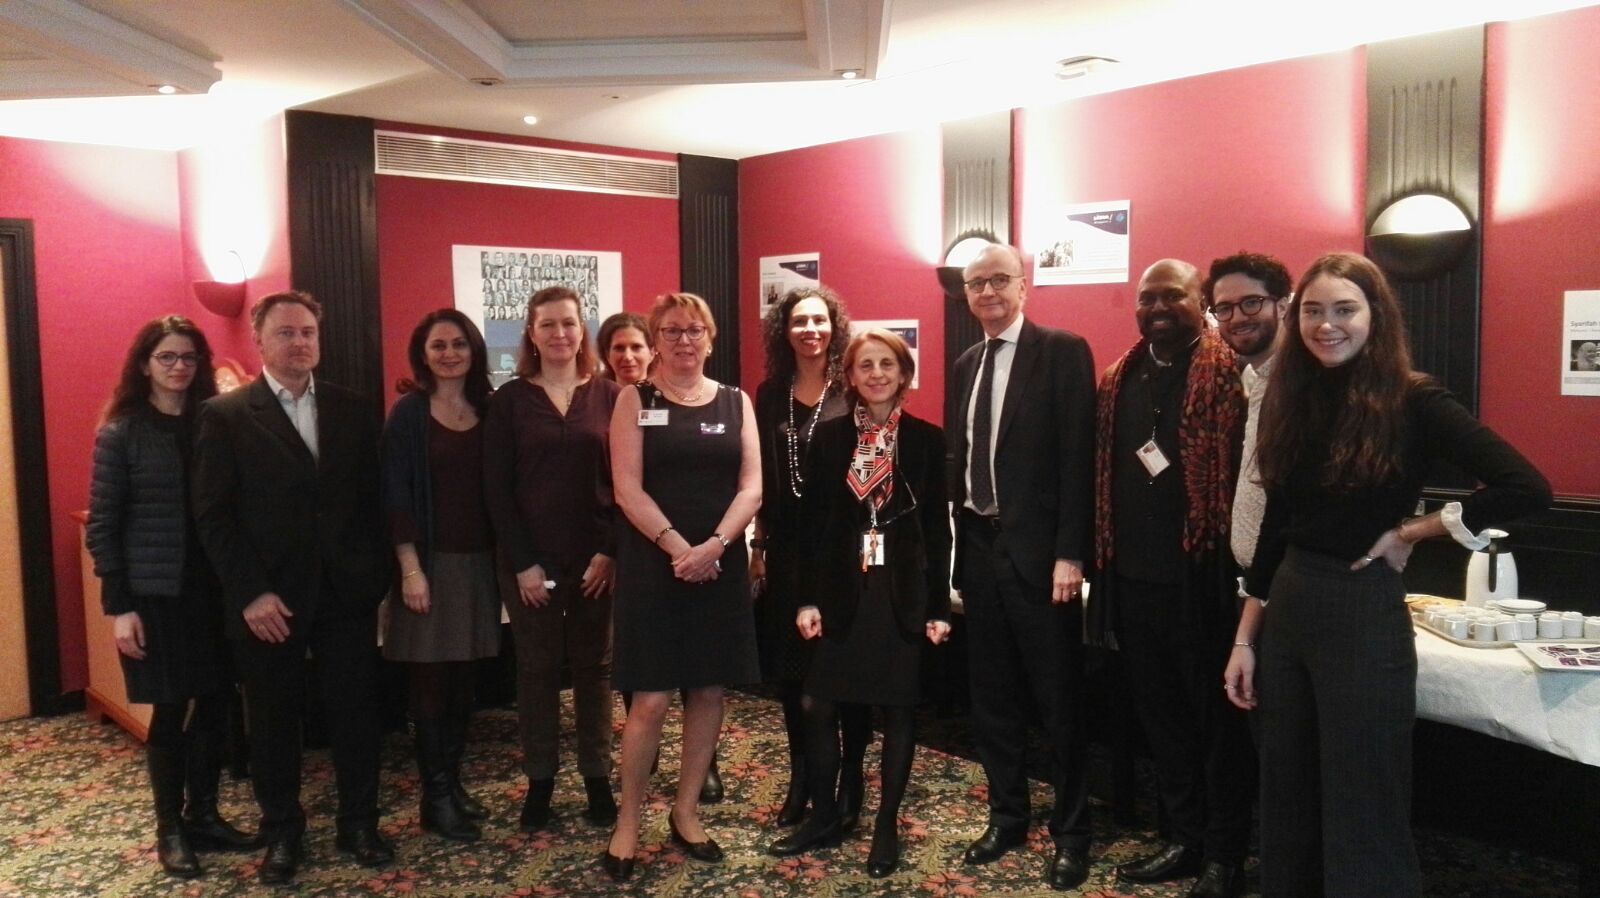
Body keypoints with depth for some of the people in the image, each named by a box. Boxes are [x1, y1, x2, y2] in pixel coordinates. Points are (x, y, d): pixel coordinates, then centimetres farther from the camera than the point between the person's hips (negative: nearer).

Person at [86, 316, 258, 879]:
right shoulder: (121, 434, -4)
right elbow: (102, 526, -5)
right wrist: (117, 606, -9)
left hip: (213, 589, 3)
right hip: (155, 595, -3)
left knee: (215, 706, 7)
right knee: (170, 712, 4)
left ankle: (203, 815, 25)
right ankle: (169, 829, 21)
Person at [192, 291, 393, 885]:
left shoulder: (353, 410, 6)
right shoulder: (226, 414, -2)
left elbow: (373, 498, 6)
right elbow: (212, 514, -6)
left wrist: (378, 576, -1)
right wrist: (249, 593, -12)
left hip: (347, 593, 2)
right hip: (268, 600, -2)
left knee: (356, 713, 9)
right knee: (273, 722, 11)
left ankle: (359, 824, 25)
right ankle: (281, 834, 28)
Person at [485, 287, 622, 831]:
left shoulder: (608, 396, 3)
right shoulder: (510, 399, 2)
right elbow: (497, 488, -2)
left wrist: (609, 551, -10)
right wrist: (522, 562, -9)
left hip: (596, 558, 1)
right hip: (531, 560, 0)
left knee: (594, 666, 9)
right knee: (536, 669, 7)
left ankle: (598, 778, 20)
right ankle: (540, 780, 20)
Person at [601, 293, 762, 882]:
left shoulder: (735, 402, 8)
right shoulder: (634, 401, 2)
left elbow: (751, 486, 1)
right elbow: (627, 488, -7)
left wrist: (712, 546, -14)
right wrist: (678, 547, -17)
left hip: (721, 563, 3)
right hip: (651, 563, -3)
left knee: (709, 691, 8)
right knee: (650, 698, -4)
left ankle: (686, 812, 23)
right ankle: (628, 821, 12)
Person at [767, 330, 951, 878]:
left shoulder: (927, 439, 1)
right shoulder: (829, 437, 4)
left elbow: (937, 527, 1)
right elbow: (810, 522, 3)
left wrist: (939, 606, -3)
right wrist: (808, 597, -3)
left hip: (904, 592, -1)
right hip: (841, 590, 1)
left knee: (898, 710, 6)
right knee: (818, 707, 3)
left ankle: (886, 827, 21)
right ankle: (824, 816, 22)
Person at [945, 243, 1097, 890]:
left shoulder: (1062, 351, -6)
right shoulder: (965, 365, 14)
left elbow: (1077, 455, -12)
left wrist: (1070, 553, -17)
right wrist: (958, 543, 9)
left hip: (1038, 550, -6)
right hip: (978, 546, 6)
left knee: (1059, 699, 5)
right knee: (991, 694, 15)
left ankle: (1071, 834, 20)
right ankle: (1007, 816, 31)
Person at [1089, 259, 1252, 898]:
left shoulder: (1230, 373, -7)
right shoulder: (1117, 380, 11)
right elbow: (1102, 473, 12)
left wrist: (1237, 559, -17)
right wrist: (1103, 559, 9)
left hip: (1203, 574, -6)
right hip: (1133, 575, 6)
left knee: (1217, 719, 8)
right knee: (1160, 715, 16)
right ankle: (1185, 838, 32)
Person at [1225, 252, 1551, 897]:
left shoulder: (1412, 402, -11)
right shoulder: (1292, 402, 5)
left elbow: (1525, 488, -20)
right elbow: (1274, 530, 9)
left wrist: (1408, 533, -13)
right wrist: (1244, 640, 9)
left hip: (1365, 615, -6)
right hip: (1287, 610, 6)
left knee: (1362, 815, 7)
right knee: (1285, 803, 17)